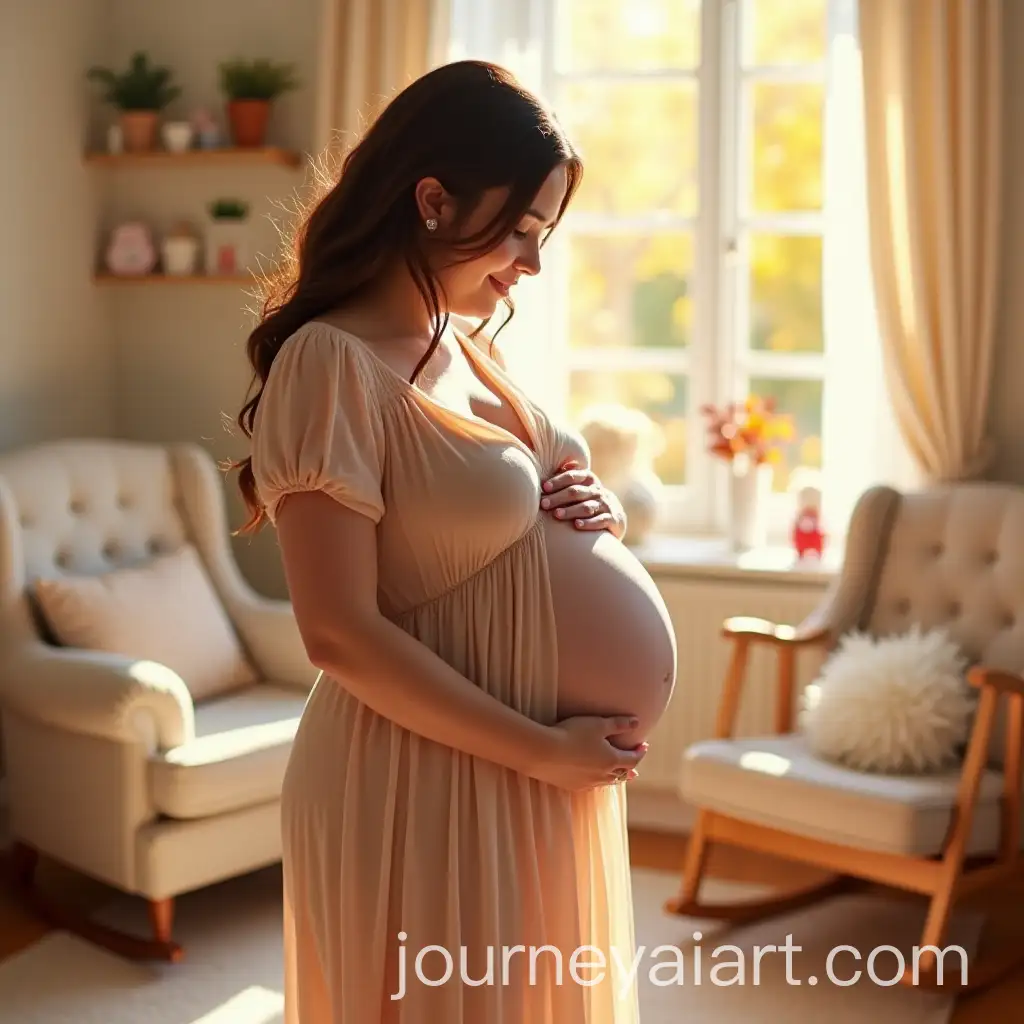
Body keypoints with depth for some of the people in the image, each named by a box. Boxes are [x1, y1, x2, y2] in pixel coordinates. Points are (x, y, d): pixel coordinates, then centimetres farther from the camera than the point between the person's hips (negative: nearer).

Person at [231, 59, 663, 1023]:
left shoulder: (473, 348, 8)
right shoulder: (332, 363, -18)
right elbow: (341, 633, -22)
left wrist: (593, 514, -2)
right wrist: (541, 749, -17)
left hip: (541, 771, 8)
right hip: (423, 783, -8)